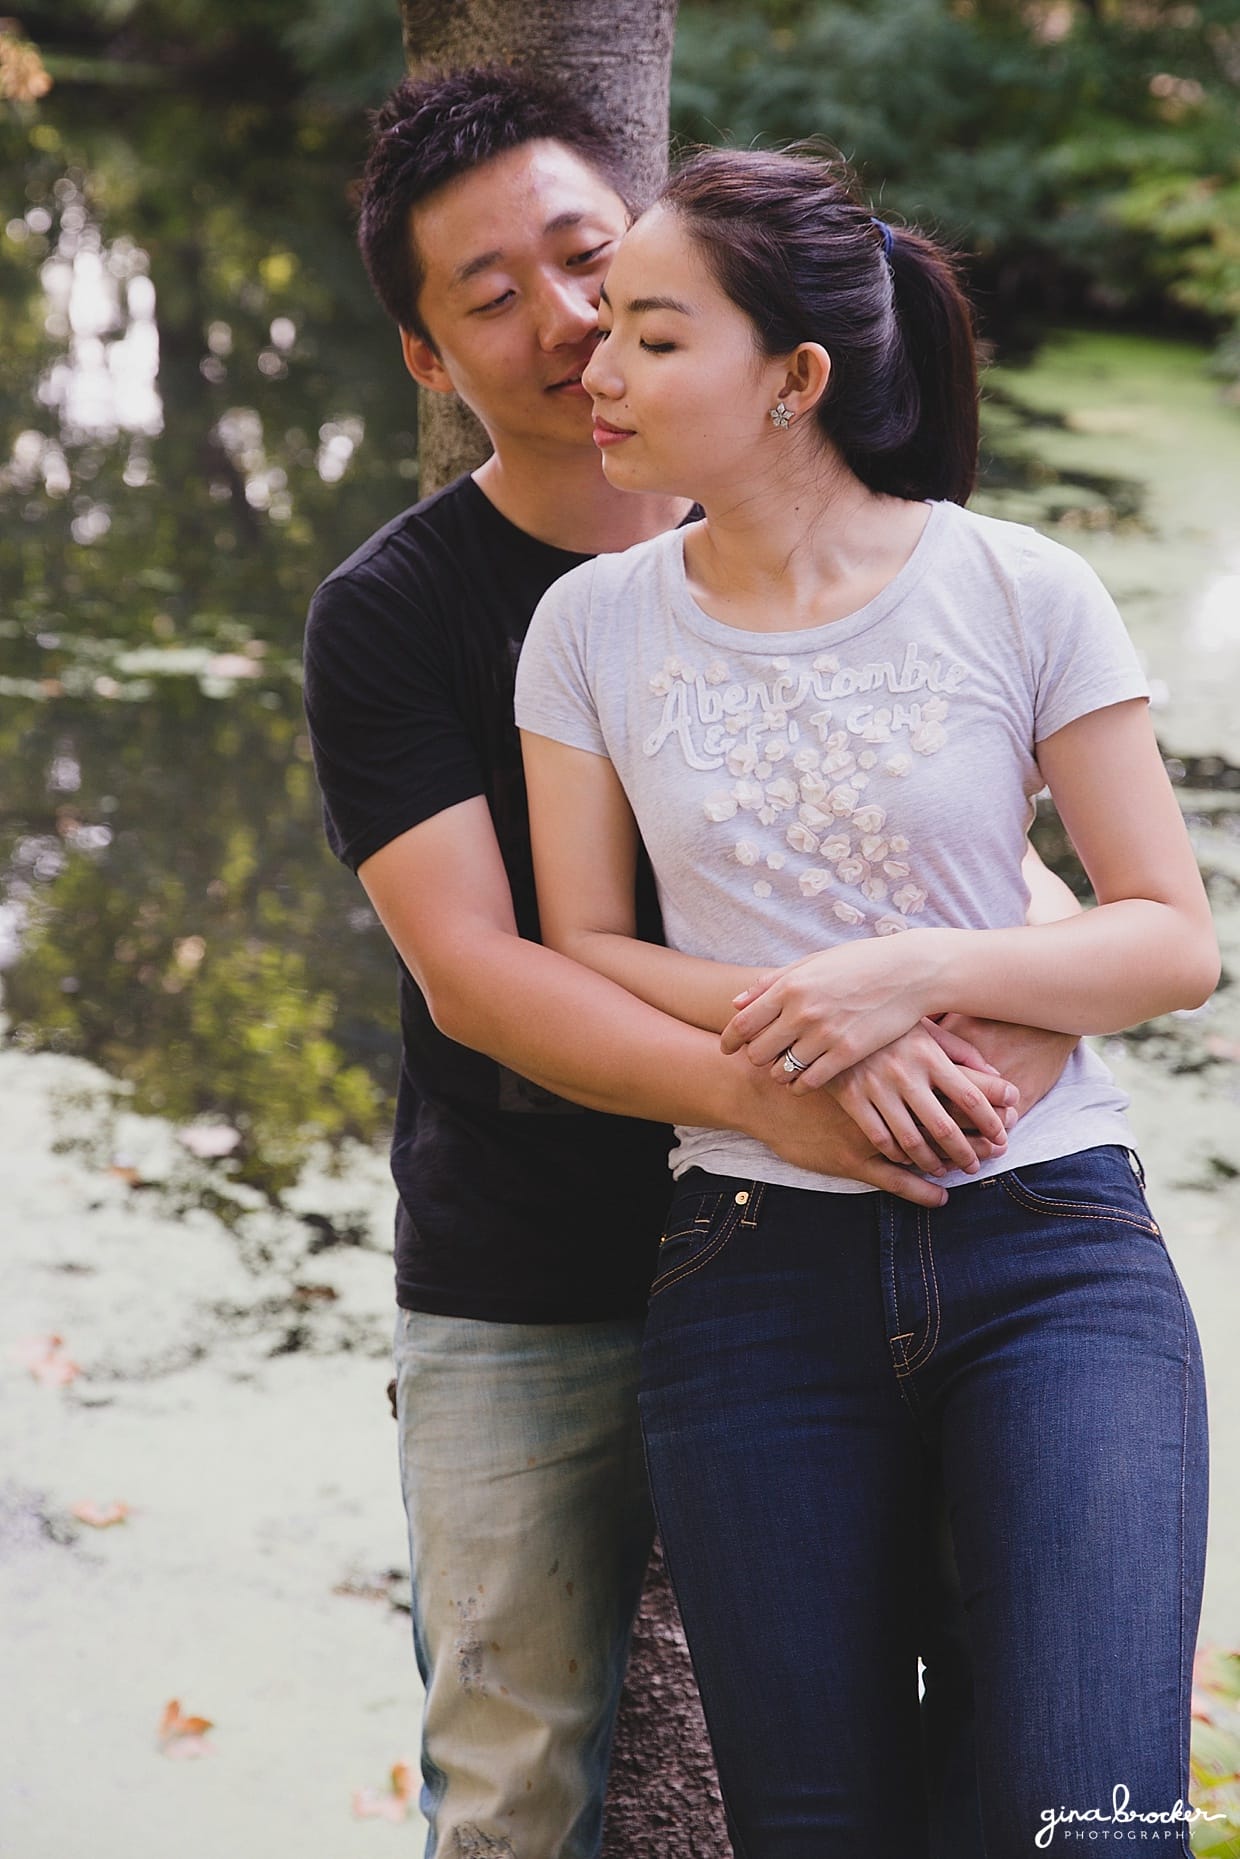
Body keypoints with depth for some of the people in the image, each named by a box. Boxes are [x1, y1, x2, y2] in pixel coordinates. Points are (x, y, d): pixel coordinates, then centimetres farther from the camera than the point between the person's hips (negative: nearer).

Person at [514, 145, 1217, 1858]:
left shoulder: (1021, 593, -3)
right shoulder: (594, 627, 4)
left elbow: (1176, 940, -1)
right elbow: (580, 952, 5)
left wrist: (919, 969, -16)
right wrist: (795, 1025, -12)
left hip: (1049, 1249, -2)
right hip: (758, 1269, 2)